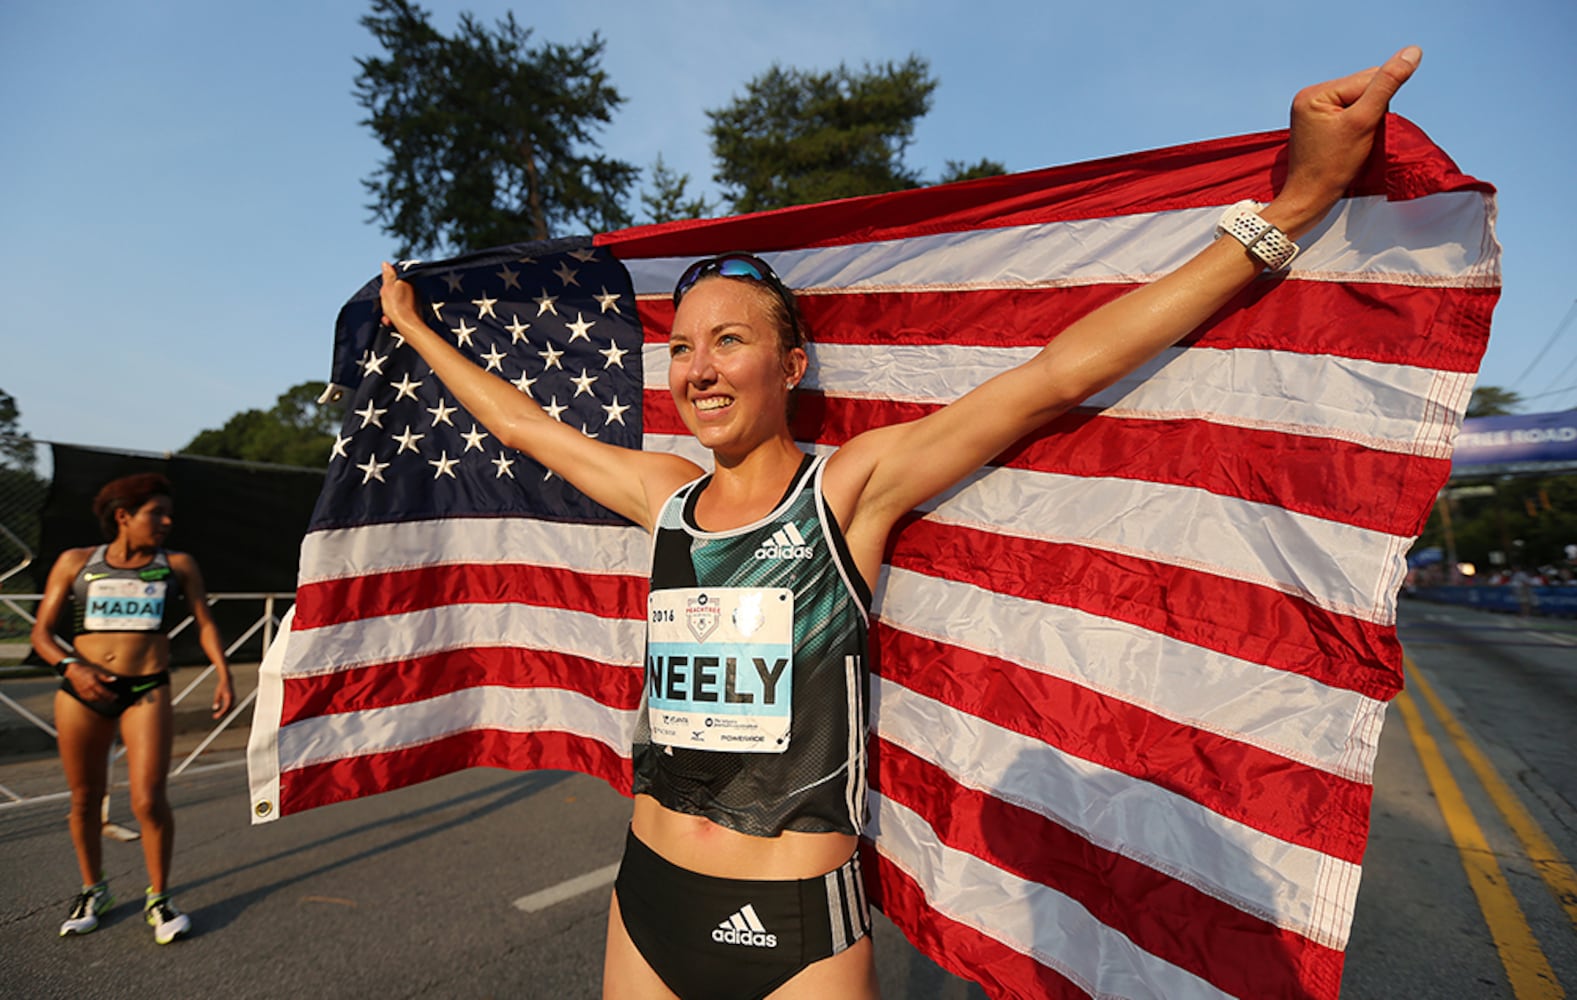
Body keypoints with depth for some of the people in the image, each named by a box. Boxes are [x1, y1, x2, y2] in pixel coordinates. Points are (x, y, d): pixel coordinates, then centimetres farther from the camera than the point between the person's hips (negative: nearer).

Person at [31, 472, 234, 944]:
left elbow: (204, 622, 7)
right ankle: (93, 890, 35)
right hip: (81, 690, 1)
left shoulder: (177, 565, 9)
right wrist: (70, 666, -12)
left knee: (148, 800, -9)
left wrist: (223, 673, -7)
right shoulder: (75, 562, 9)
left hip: (147, 691, -1)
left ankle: (158, 898, 10)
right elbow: (41, 631, 8)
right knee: (84, 799, 12)